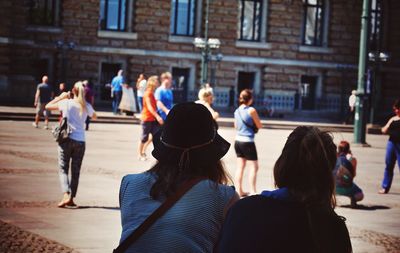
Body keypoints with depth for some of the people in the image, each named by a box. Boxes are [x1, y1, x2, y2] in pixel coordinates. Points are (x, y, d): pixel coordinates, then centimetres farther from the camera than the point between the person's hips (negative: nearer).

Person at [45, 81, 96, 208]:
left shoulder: (66, 103, -5)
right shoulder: (86, 106, 1)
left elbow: (48, 106, 7)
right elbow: (94, 116, 23)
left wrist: (61, 97, 16)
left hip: (66, 139, -2)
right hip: (80, 141, 2)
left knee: (63, 169, 2)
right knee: (76, 171, 10)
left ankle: (66, 195, -17)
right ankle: (71, 198, 11)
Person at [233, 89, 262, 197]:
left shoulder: (237, 111, 6)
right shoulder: (251, 110, -14)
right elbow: (259, 126, -6)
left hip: (238, 140, 7)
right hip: (248, 141, -7)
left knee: (240, 166, 12)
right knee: (254, 166, 1)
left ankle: (239, 191, 13)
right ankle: (253, 191, -3)